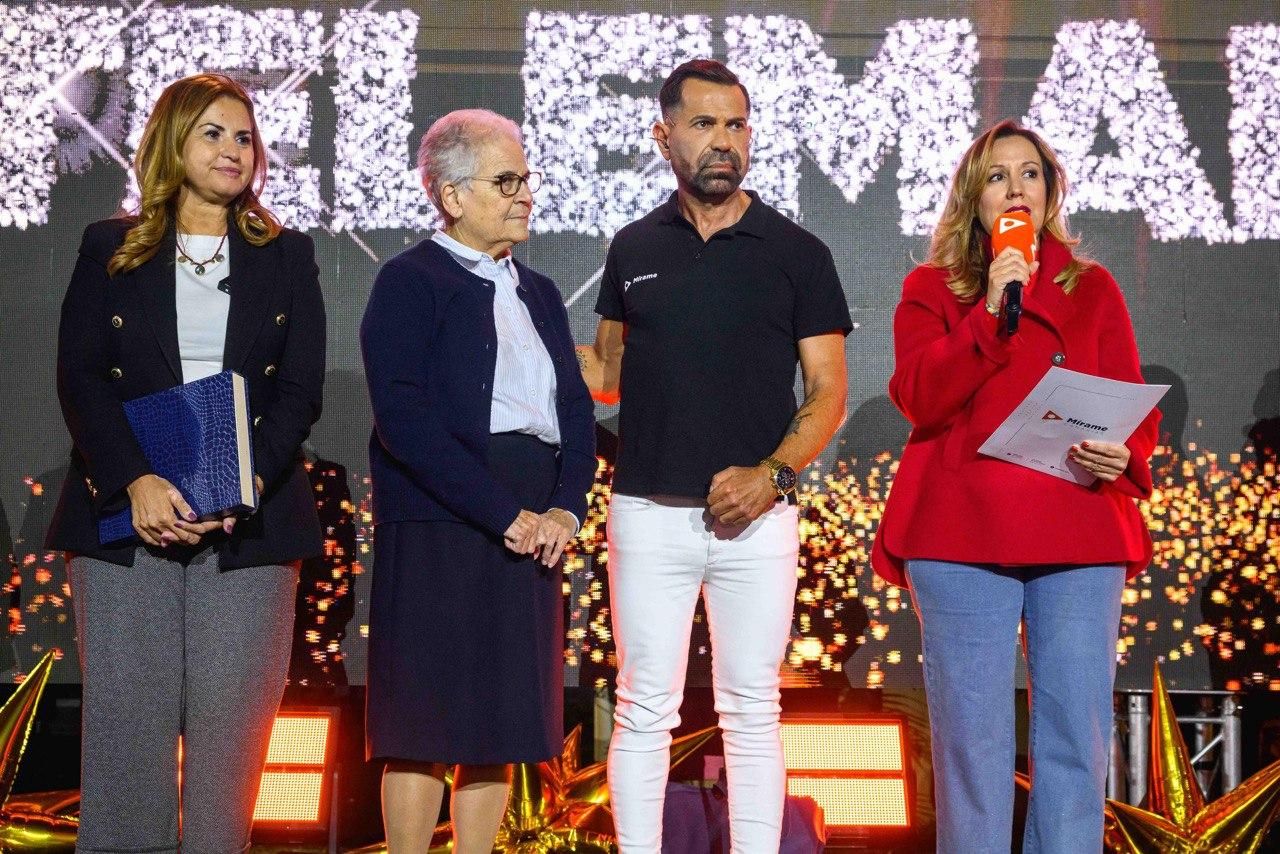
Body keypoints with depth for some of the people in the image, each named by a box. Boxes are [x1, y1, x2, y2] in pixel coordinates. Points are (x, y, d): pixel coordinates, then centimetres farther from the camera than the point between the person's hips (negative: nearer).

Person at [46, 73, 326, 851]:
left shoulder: (287, 255, 12)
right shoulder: (110, 250, 11)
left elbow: (301, 389, 4)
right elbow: (80, 378, 1)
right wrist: (136, 481, -15)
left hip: (250, 518, 1)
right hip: (126, 513, 0)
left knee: (231, 717, -3)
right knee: (126, 711, -3)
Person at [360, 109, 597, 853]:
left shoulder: (538, 293, 19)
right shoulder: (410, 283, -3)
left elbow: (575, 410, 14)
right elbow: (404, 418, -15)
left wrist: (565, 510, -4)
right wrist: (505, 513, -17)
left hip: (531, 533, 7)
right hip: (438, 535, -6)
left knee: (501, 722, 8)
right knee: (425, 724, -3)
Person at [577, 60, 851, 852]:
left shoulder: (797, 252, 3)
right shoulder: (634, 248, 10)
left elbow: (828, 392, 2)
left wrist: (772, 474, -14)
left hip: (756, 515, -1)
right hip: (649, 513, 1)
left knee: (752, 712, 5)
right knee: (644, 712, 3)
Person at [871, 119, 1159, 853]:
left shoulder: (1093, 287, 15)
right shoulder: (932, 288, 11)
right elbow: (921, 399, -4)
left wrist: (1124, 455, -12)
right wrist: (990, 311, -12)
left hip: (1079, 535, 2)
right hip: (963, 535, -1)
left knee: (1076, 732, 0)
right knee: (972, 735, -1)